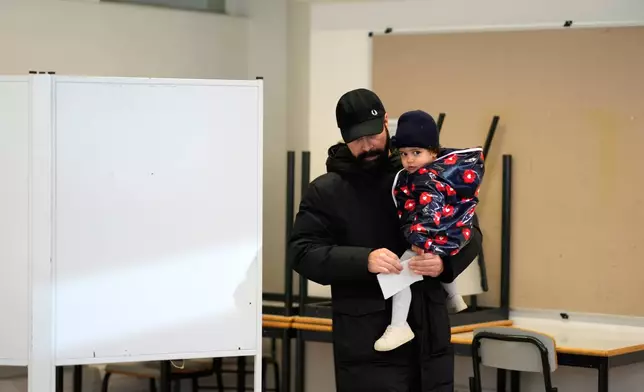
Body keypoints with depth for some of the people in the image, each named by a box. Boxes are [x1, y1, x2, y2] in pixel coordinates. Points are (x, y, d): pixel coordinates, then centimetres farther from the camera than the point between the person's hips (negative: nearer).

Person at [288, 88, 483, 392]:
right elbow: (301, 252, -7)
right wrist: (364, 260, -22)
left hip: (430, 334, 3)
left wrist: (445, 262, -15)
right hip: (367, 343, -3)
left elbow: (470, 232, 8)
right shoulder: (326, 190, 1)